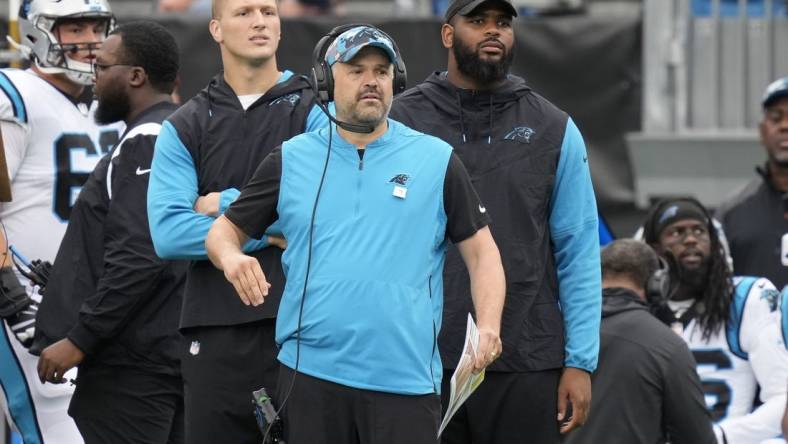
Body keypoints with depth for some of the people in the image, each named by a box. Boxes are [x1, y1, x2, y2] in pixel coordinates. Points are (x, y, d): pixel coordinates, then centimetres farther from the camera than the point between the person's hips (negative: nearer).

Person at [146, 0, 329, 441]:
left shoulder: (315, 112, 4)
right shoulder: (185, 128, 10)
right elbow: (168, 233, -3)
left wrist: (227, 205, -6)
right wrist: (268, 233, -9)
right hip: (215, 334, 2)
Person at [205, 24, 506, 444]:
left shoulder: (437, 161, 7)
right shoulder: (291, 160, 10)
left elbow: (481, 251, 8)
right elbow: (225, 230, 16)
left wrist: (488, 327, -8)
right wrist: (231, 257, -9)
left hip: (405, 378, -1)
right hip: (310, 374, 1)